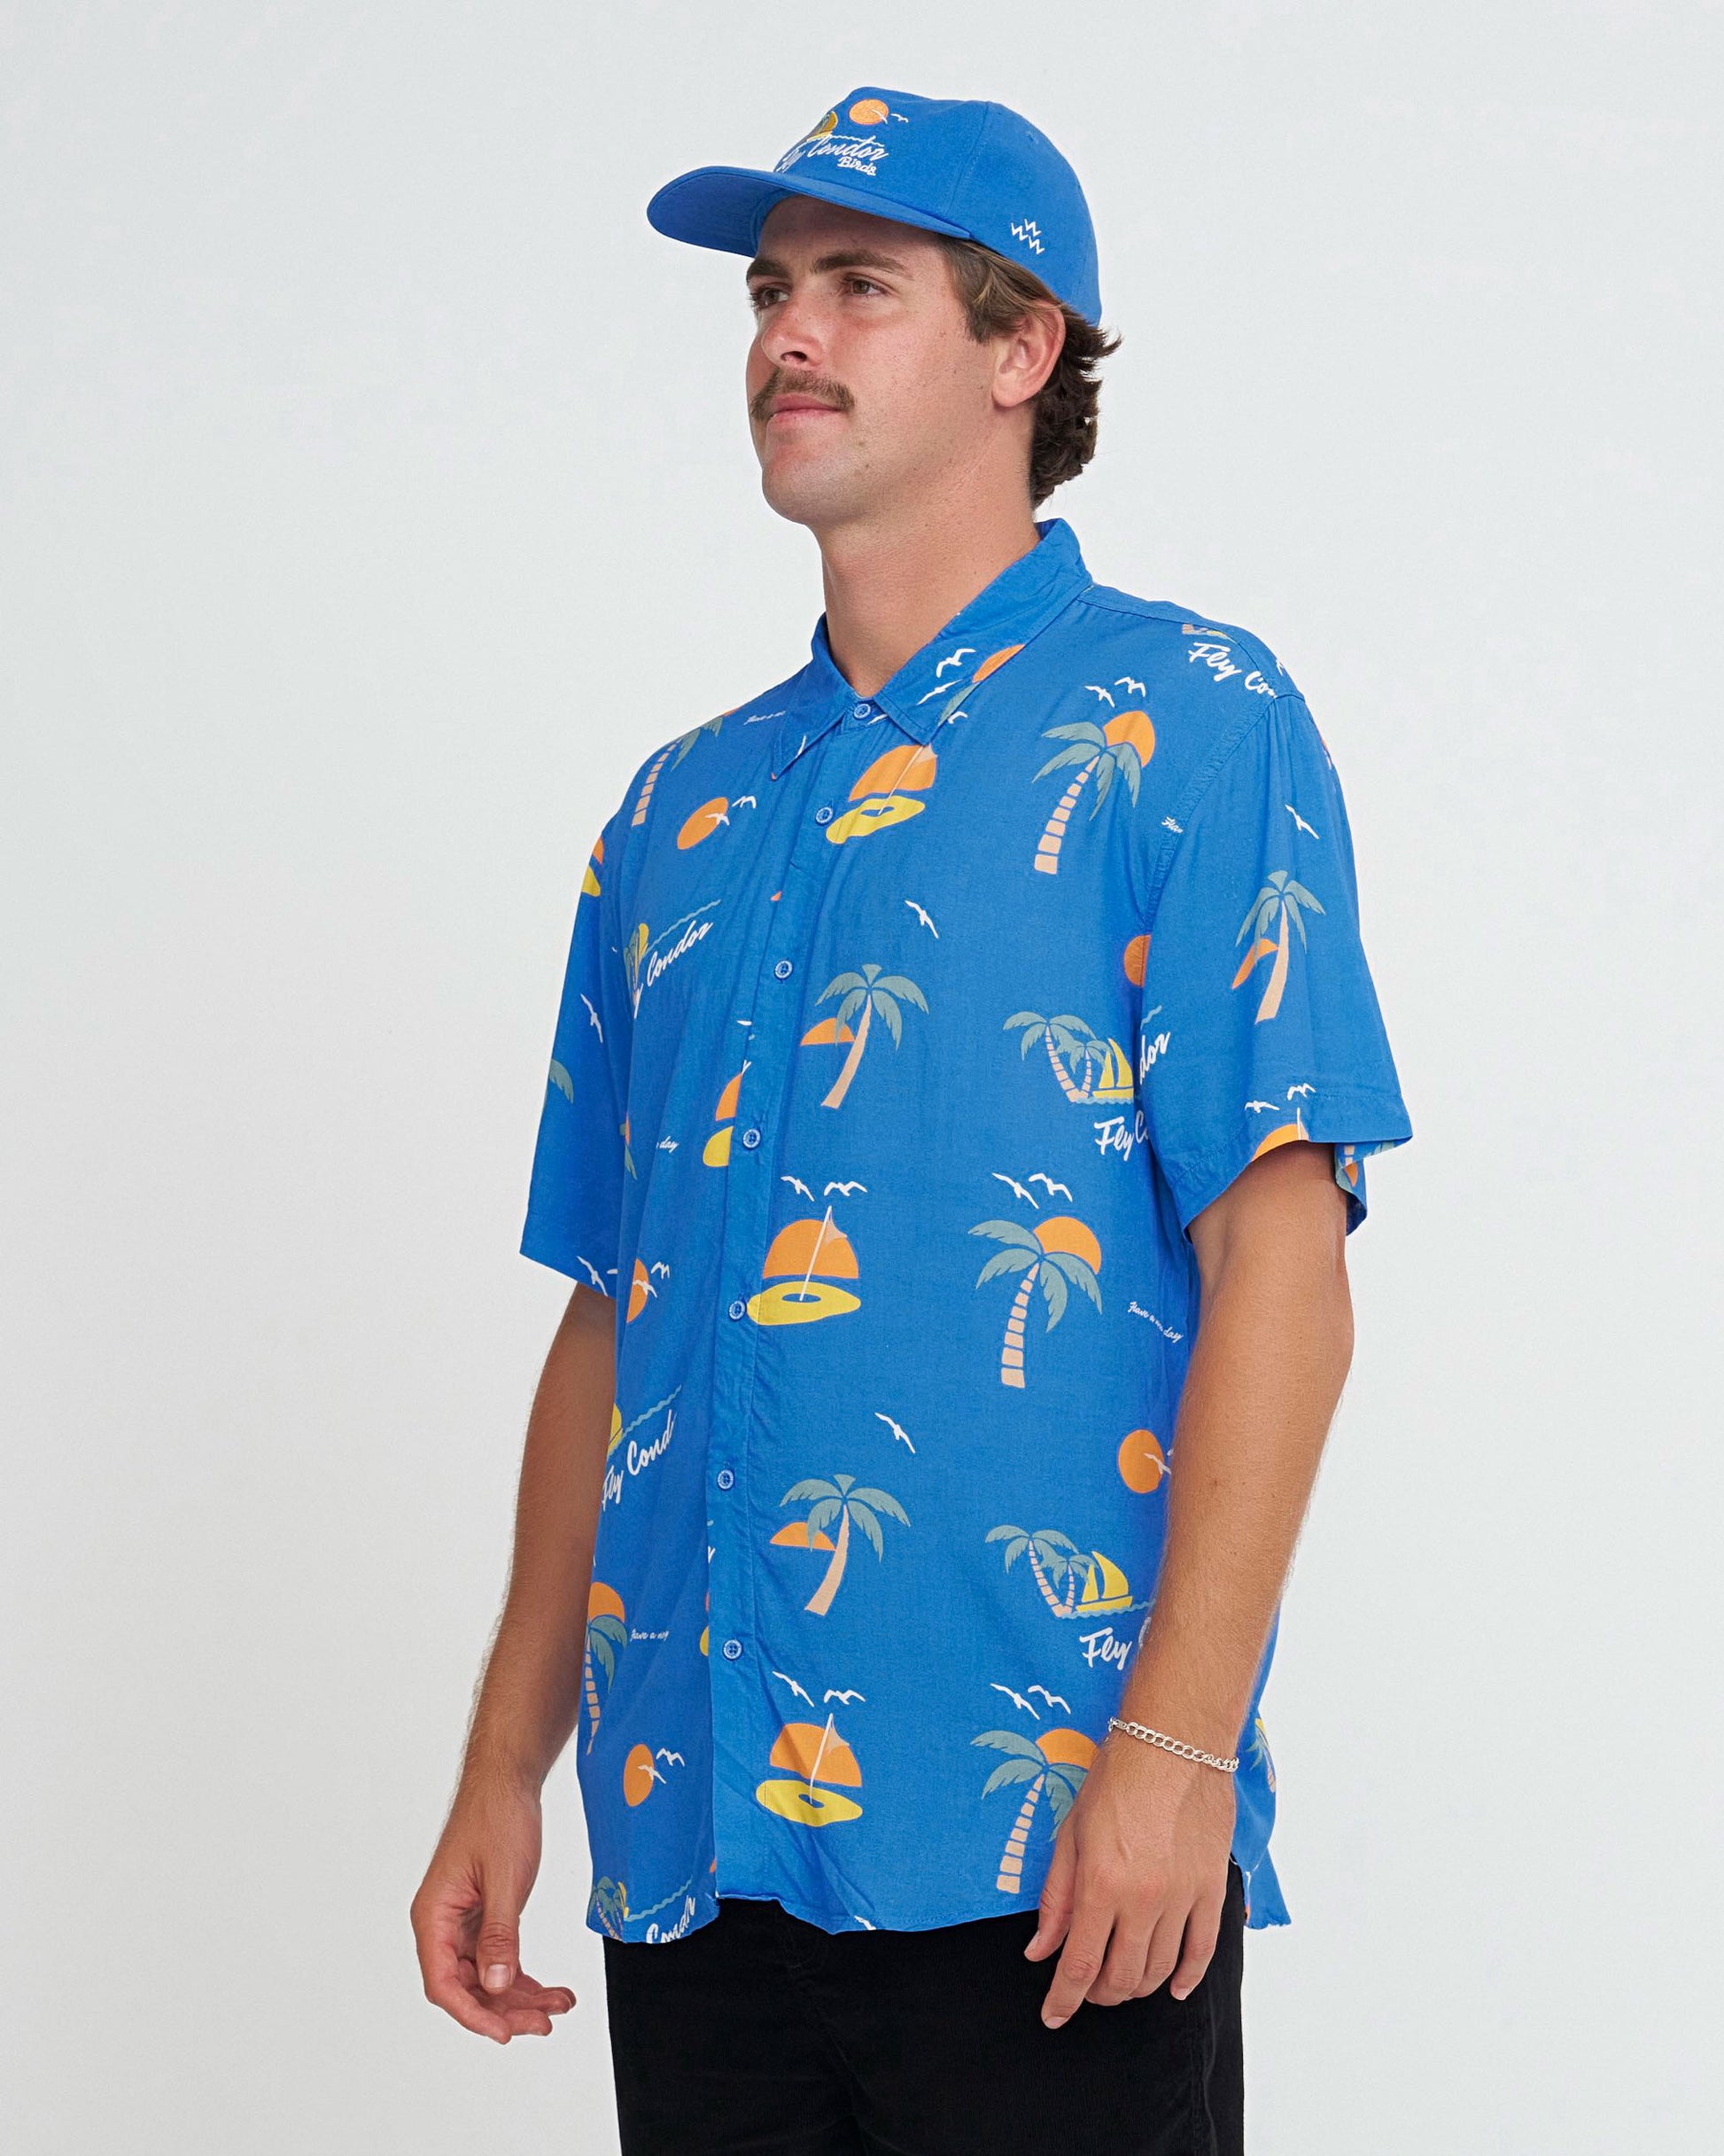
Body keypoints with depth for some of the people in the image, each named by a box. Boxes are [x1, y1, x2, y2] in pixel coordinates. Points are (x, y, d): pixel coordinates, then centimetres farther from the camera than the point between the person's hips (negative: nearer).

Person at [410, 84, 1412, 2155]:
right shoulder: (678, 811, 16)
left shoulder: (1181, 722, -2)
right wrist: (507, 1762, 12)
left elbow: (1275, 1245, -10)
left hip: (1040, 1840, -5)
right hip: (692, 1833, 6)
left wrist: (1179, 1741, -18)